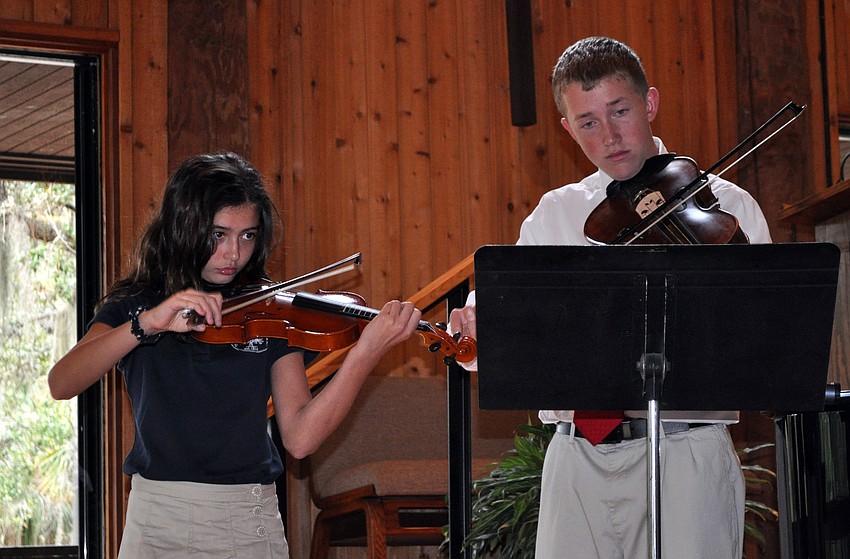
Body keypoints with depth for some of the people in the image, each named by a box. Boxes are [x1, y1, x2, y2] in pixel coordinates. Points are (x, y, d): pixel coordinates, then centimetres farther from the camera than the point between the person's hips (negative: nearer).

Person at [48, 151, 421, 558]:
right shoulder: (132, 305, 2)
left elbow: (299, 438, -10)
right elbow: (60, 384, -15)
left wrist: (365, 353, -21)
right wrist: (147, 324, -27)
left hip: (247, 525, 0)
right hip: (154, 523, 0)